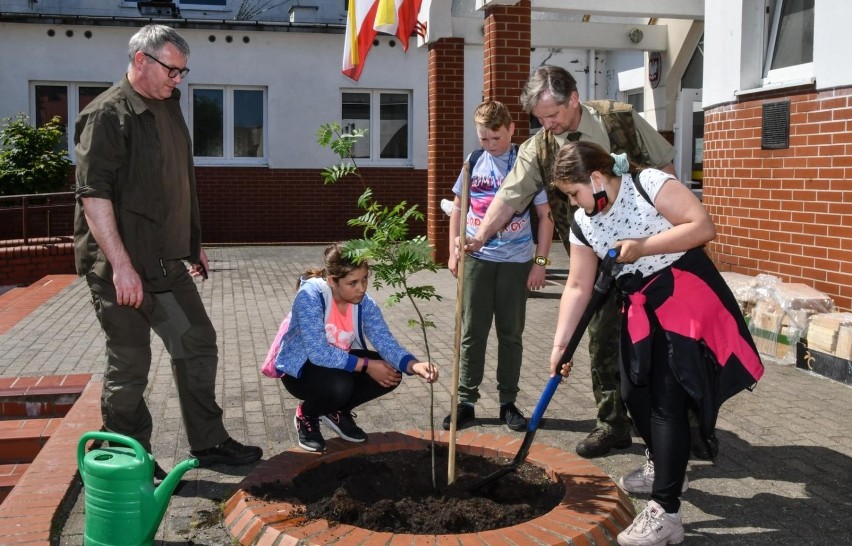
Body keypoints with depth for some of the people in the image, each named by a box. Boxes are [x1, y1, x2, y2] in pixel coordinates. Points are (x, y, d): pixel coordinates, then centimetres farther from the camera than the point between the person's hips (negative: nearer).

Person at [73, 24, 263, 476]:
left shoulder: (168, 109, 14)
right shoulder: (107, 115, -14)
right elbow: (93, 194, -21)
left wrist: (193, 244, 23)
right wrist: (121, 265, -25)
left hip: (167, 263, 9)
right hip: (122, 269, -9)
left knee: (197, 345, 13)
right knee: (128, 366, 2)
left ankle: (208, 444, 26)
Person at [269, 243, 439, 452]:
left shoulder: (364, 302, -13)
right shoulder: (310, 296, -29)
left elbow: (386, 342, -23)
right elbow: (318, 353, -34)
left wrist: (414, 365, -42)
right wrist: (367, 365, -31)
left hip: (340, 361, 6)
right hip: (300, 366, -5)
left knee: (391, 374, -16)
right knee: (339, 385, -36)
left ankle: (336, 411, 9)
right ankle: (306, 415, -1)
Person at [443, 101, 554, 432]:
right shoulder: (473, 162, 4)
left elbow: (546, 215, -2)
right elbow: (458, 208, 13)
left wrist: (540, 261, -6)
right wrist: (454, 251, 5)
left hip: (515, 261, -2)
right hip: (476, 258, 2)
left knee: (511, 333, 7)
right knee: (472, 332, 4)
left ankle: (508, 403, 17)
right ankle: (466, 402, 11)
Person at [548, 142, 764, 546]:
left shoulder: (650, 185, -16)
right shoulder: (582, 223, 3)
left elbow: (704, 227, -21)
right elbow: (578, 286, 2)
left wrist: (642, 246, -23)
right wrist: (560, 343, -4)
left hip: (686, 299, -7)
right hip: (640, 309, 8)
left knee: (668, 400, -11)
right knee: (635, 393, 12)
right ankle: (663, 468, 40)